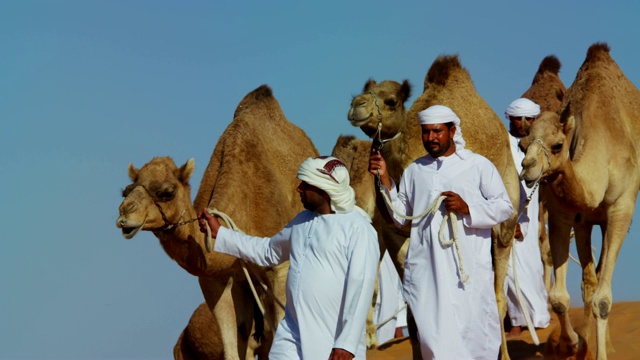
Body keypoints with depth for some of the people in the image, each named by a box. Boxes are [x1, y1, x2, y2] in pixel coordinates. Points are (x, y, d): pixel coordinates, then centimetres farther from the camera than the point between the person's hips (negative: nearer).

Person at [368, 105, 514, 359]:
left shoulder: (478, 166, 6)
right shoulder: (414, 171, 15)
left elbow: (504, 207, 3)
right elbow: (400, 215, 17)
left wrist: (467, 209, -11)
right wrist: (385, 180, 6)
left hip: (468, 269, -2)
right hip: (425, 269, 2)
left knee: (474, 332, 2)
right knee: (432, 333, -4)